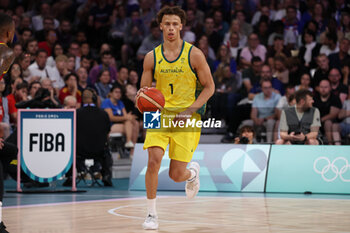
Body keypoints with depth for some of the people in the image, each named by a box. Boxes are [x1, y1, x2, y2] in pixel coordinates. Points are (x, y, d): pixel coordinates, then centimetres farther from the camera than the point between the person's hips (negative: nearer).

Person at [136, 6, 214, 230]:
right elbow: (144, 90, 9)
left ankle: (193, 172, 38)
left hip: (186, 119, -2)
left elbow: (209, 87, -1)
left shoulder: (194, 54, -5)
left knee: (176, 175, -2)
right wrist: (143, 94, -17)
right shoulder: (152, 57, 2)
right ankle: (152, 214, -6)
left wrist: (189, 111, -13)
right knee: (153, 162, -20)